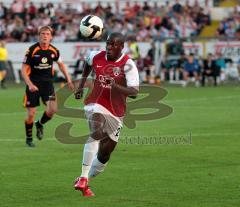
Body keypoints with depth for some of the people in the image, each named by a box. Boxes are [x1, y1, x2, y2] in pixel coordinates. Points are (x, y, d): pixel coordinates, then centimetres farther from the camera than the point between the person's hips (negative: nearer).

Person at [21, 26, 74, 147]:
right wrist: (30, 84, -23)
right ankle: (28, 139, 21)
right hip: (33, 84, -3)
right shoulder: (32, 50, -12)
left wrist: (68, 79, 11)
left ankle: (40, 124, 17)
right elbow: (23, 70, -10)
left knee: (52, 109, -15)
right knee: (31, 113, -2)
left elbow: (60, 64, 17)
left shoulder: (54, 51, -1)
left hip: (47, 82, 3)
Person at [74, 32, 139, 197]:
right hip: (95, 104, -1)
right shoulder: (97, 57, -4)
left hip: (116, 112, 1)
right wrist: (82, 84, 21)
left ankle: (85, 181, 32)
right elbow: (88, 62, 24)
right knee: (96, 132, -32)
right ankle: (83, 178, -35)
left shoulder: (128, 64, -14)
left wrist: (116, 86, -41)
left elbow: (134, 92, -24)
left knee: (104, 155, 9)